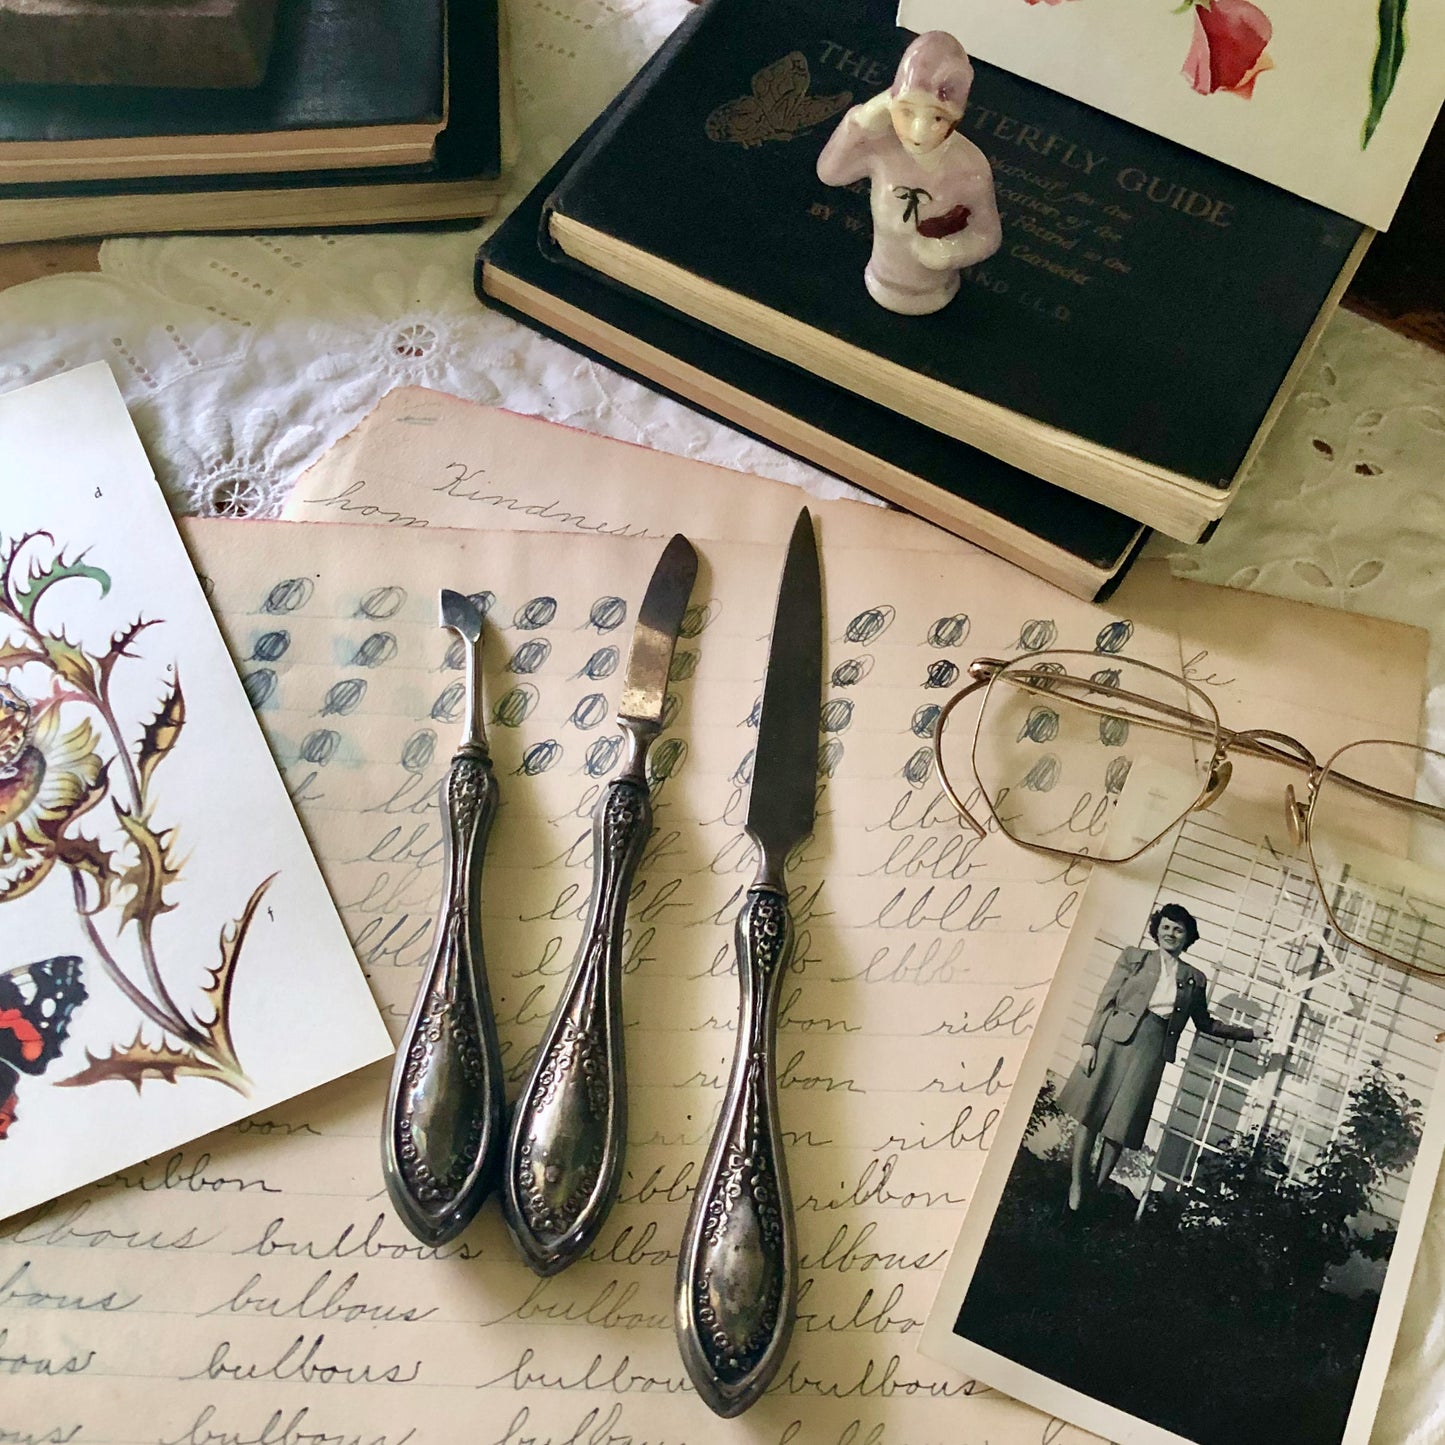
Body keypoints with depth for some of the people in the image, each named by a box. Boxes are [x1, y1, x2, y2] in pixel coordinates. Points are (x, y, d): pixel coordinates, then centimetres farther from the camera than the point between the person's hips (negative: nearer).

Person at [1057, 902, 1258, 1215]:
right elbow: (1106, 1001, 2)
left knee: (1121, 1124, 2)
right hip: (1116, 1038, -1)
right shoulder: (1134, 957, 7)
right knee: (1090, 1112, -2)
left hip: (1152, 1050, 2)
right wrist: (1089, 1042, -6)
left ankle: (1098, 1189, 13)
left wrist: (1249, 1032, 24)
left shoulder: (1194, 979, 14)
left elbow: (1205, 1024, 27)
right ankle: (1076, 1186, 8)